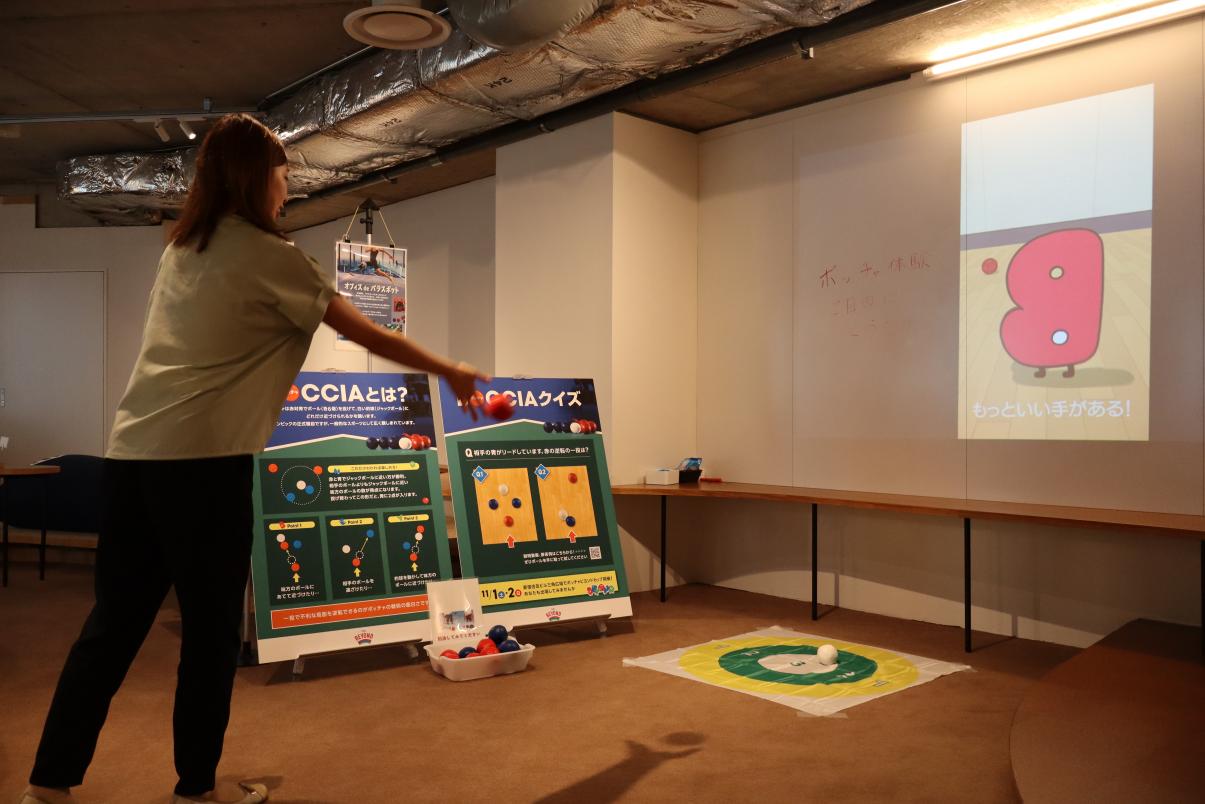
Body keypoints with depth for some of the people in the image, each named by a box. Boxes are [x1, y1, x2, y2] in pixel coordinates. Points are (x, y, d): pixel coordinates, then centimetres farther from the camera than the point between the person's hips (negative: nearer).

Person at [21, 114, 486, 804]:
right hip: (203, 459, -7)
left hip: (133, 451, 7)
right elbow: (374, 339, -2)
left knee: (115, 621, 12)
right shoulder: (271, 257, -5)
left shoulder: (181, 249, 16)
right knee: (212, 628, 5)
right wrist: (454, 373, 11)